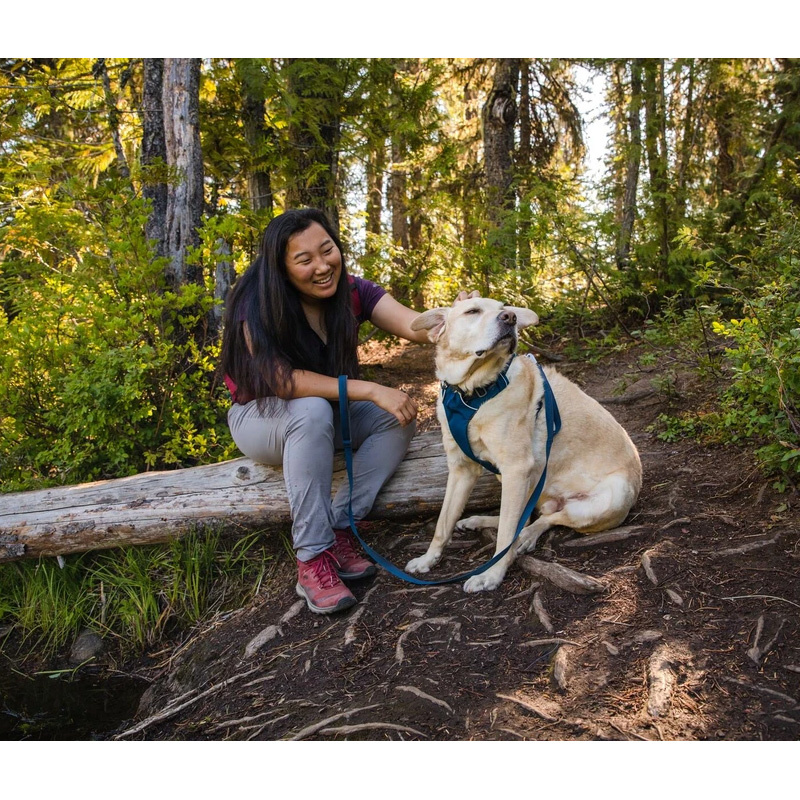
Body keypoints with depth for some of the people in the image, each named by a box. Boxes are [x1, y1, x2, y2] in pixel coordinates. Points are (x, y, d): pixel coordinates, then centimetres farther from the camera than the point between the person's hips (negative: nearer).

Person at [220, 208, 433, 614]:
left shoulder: (351, 291, -12)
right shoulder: (256, 303, -24)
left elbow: (416, 325, -27)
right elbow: (281, 380, -34)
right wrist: (370, 390, -39)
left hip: (326, 415, 5)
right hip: (260, 416, -5)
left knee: (399, 416, -19)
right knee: (312, 411, -37)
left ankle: (339, 530, -19)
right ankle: (312, 559, -29)